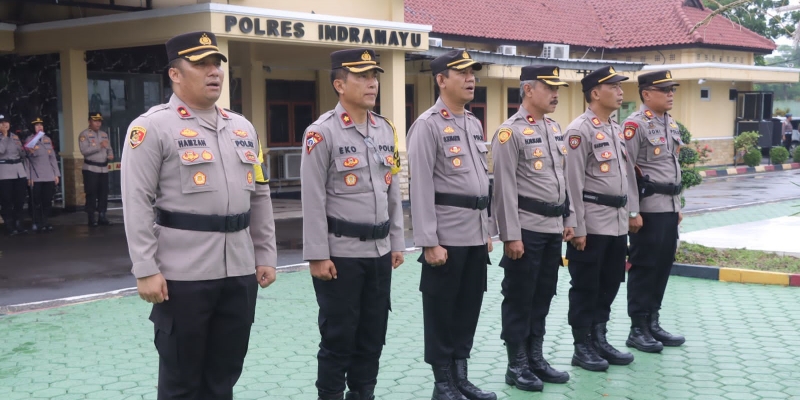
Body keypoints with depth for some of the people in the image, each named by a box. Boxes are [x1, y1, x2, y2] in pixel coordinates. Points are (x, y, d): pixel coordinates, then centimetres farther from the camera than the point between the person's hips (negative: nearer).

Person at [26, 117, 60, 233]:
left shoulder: (48, 139, 14)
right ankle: (37, 224, 7)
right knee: (37, 201, 0)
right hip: (36, 176, -4)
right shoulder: (29, 140, 1)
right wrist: (28, 177, -7)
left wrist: (56, 174, 9)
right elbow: (27, 159, 0)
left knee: (48, 201, 4)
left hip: (49, 175, 4)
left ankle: (45, 222, 12)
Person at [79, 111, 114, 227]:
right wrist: (99, 146, -23)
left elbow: (109, 148, 20)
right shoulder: (84, 135, -5)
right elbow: (84, 151, -17)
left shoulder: (104, 135, 16)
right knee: (91, 194, -5)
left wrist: (110, 155, -2)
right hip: (91, 169, -6)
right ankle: (91, 218, -1)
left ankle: (102, 217, 11)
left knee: (104, 193, 5)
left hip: (104, 168, 6)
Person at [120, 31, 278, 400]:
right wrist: (146, 271, -15)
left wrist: (266, 256, 12)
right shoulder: (153, 127, -6)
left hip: (240, 272, 6)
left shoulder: (242, 127, 14)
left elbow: (260, 196, 16)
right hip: (182, 274, -5)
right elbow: (137, 204, -10)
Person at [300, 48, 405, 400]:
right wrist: (317, 255, -14)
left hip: (379, 251, 6)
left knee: (373, 335, 13)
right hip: (340, 253, -6)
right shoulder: (322, 132, -10)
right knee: (338, 336, 4)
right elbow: (313, 200, -12)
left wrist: (397, 242, 12)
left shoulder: (386, 130, 9)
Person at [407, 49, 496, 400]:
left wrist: (486, 230, 16)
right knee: (442, 311, 4)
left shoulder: (474, 124, 14)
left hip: (475, 235, 8)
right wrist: (429, 242, -18)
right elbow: (421, 187, -15)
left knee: (469, 308, 13)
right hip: (447, 237, -7)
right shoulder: (428, 125, -11)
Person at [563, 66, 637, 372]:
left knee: (609, 285, 14)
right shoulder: (580, 130, -12)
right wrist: (577, 228, -17)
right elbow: (573, 183, -15)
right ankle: (582, 347, 13)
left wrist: (631, 212, 16)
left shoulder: (617, 130, 15)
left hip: (618, 222, 8)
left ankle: (599, 340, 27)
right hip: (592, 224, -8)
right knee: (585, 288, 3)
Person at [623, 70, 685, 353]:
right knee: (643, 268, -1)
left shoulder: (671, 124, 15)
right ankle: (638, 329, 9)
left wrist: (677, 205, 18)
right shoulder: (635, 125, -12)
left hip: (669, 208, 8)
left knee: (663, 266, 12)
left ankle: (653, 323, 22)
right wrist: (632, 212, -18)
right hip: (648, 209, -8)